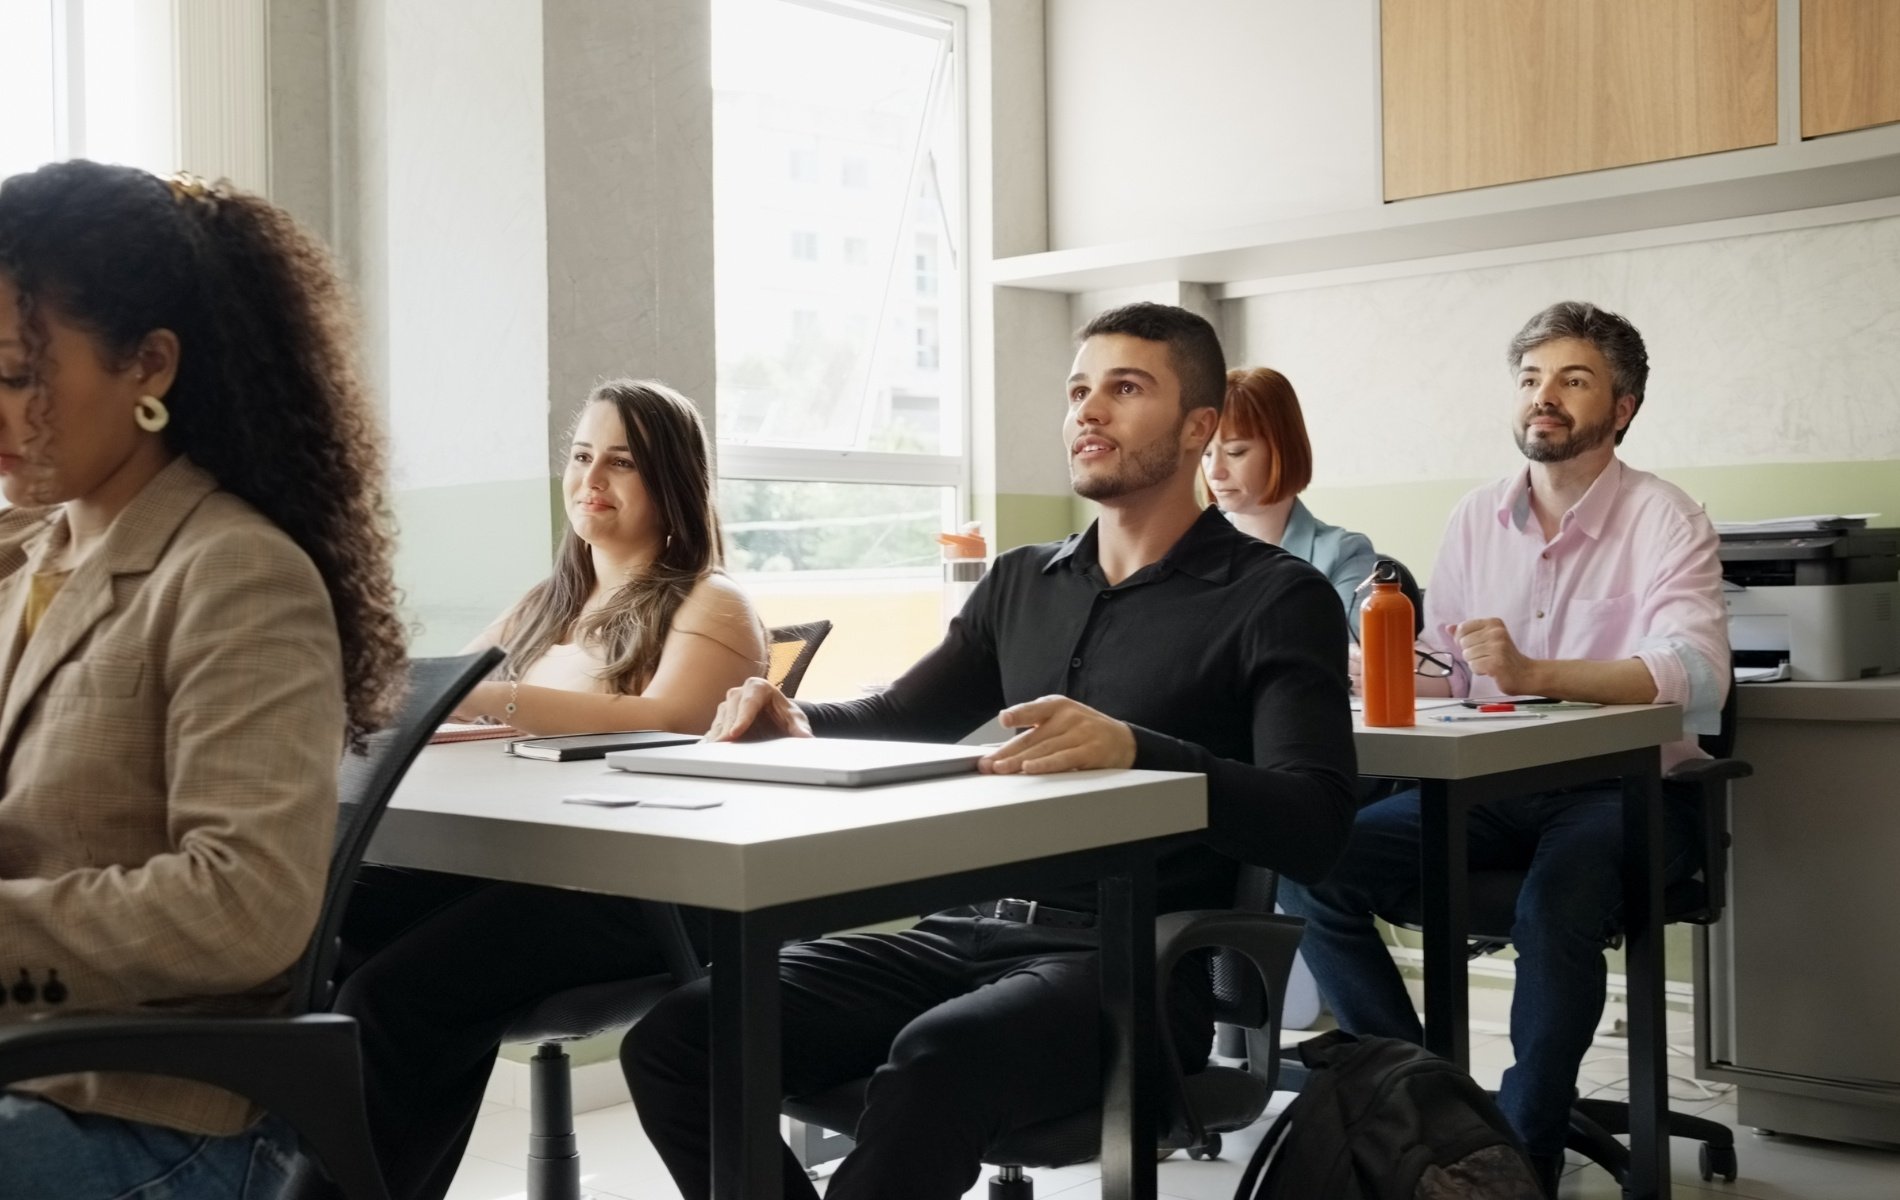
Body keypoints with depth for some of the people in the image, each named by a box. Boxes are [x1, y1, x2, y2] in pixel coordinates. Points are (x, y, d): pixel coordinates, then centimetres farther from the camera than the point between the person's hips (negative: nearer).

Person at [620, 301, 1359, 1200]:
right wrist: (796, 720, 0)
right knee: (675, 1041, -13)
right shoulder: (1020, 582, 19)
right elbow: (898, 722, 24)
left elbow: (1311, 827, -13)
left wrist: (1130, 749, -31)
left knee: (935, 1062, -37)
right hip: (971, 933, 6)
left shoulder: (1275, 599, 0)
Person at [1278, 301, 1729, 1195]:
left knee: (1553, 913, -36)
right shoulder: (1476, 518, 10)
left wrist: (1534, 672, -36)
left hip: (1621, 789, -5)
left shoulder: (1664, 520, -6)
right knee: (1313, 870, -16)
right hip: (1490, 786, 5)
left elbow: (1695, 673, -22)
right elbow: (1440, 671, 12)